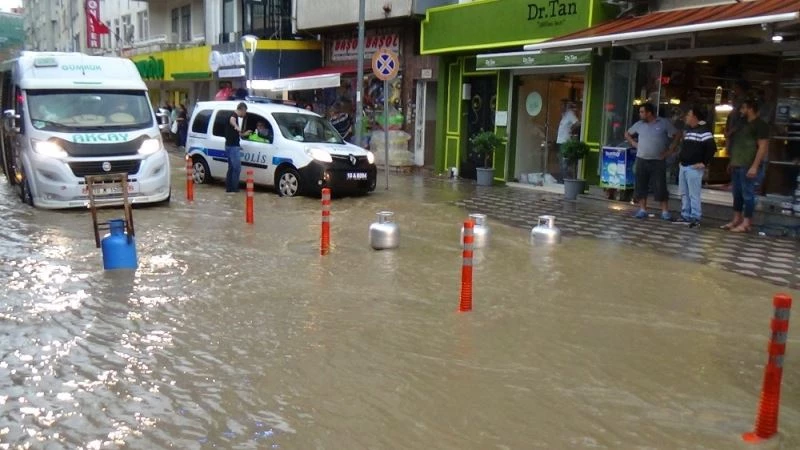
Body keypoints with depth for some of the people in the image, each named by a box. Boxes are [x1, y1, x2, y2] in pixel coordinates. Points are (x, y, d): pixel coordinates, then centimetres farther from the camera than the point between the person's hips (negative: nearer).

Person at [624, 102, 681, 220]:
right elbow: (627, 134, 22)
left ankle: (665, 211, 4)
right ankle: (642, 210, 13)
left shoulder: (664, 123, -3)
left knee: (660, 187, -4)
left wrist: (670, 150, -4)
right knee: (640, 186, 4)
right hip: (641, 160, 4)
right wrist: (634, 143, 6)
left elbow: (677, 135, 2)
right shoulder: (639, 124, 7)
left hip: (658, 161, -3)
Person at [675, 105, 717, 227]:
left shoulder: (703, 130, -12)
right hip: (683, 166, 9)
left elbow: (712, 147, -19)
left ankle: (695, 218, -4)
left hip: (694, 168, -9)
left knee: (693, 194, -8)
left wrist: (704, 163, -18)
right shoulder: (688, 129, 17)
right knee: (684, 193, 12)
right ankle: (685, 216, 19)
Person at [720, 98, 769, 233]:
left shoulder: (760, 125, -9)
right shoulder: (744, 124, 19)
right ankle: (736, 220, 18)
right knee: (737, 194, 11)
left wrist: (754, 166, -22)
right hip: (737, 166, 9)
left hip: (749, 167, -9)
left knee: (748, 195, -5)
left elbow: (763, 147, -16)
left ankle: (746, 223, -2)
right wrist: (732, 162, 21)